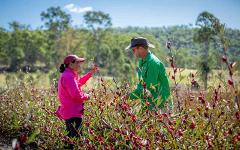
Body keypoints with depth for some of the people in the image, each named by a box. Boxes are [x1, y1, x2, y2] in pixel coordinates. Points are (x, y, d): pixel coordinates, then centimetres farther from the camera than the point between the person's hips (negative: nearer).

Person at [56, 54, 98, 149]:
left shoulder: (68, 75, 15)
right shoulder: (69, 76, -19)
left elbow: (79, 82, 30)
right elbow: (76, 95, -26)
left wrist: (91, 73, 26)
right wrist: (86, 96, -8)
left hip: (69, 112, 11)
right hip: (73, 113, -11)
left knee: (71, 137, 18)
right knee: (75, 138, -8)